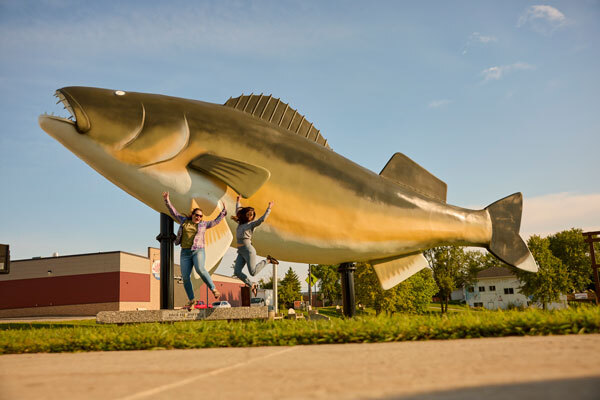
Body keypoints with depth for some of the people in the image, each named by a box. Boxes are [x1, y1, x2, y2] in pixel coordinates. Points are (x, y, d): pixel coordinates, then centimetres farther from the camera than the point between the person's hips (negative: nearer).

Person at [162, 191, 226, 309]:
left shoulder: (203, 224, 11)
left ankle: (214, 289, -23)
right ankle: (191, 300, 1)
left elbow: (216, 221, 20)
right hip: (185, 253, 3)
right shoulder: (184, 220, 14)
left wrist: (223, 211, 17)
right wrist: (167, 200, 17)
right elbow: (173, 212, 20)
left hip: (198, 251, -3)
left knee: (200, 269, -31)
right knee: (185, 277, -7)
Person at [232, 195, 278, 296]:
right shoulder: (241, 222, 17)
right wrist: (238, 201, 44)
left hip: (248, 250, -6)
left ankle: (267, 260, 10)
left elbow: (262, 219, -19)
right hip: (241, 252, 6)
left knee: (253, 272, -13)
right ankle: (252, 285, 9)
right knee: (237, 272, -8)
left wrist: (269, 208, -18)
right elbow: (238, 211, 34)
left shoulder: (252, 224, -1)